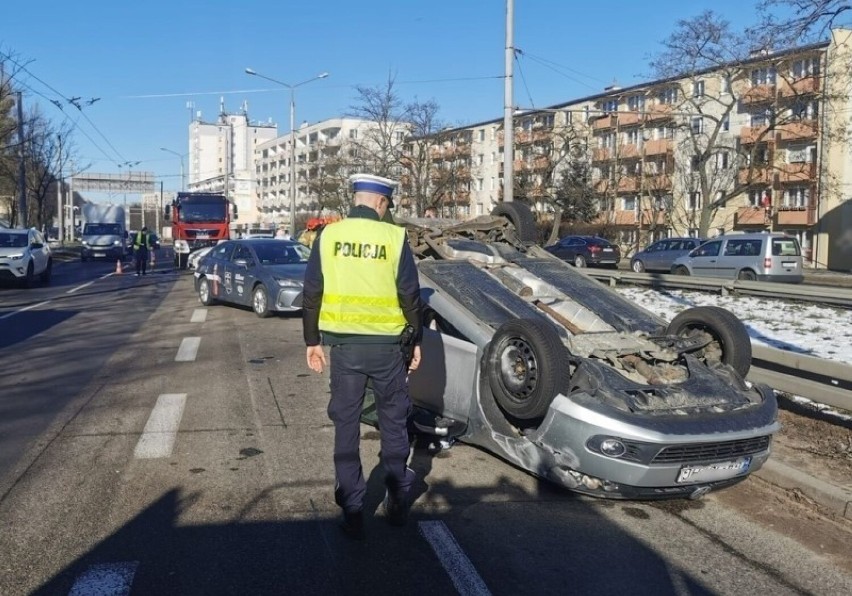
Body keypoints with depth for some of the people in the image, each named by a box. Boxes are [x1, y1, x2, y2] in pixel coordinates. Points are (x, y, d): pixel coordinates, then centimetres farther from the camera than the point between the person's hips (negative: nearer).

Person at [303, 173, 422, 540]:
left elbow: (311, 293, 1)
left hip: (344, 344, 1)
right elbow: (410, 296, -4)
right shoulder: (394, 237, -7)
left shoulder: (328, 235, -2)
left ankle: (352, 513, 15)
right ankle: (397, 503, 26)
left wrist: (312, 341, 10)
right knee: (393, 425, 16)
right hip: (386, 345, -1)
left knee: (346, 427, 10)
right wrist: (416, 340, 8)